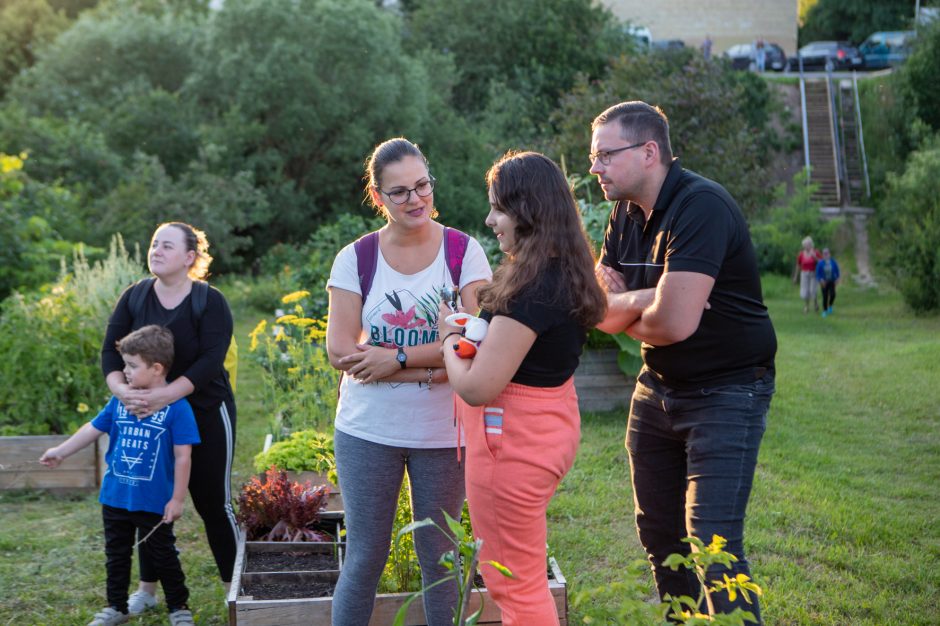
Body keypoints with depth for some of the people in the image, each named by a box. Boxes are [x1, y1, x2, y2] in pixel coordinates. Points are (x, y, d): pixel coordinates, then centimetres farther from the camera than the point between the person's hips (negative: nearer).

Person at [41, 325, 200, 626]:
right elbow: (94, 428, 12)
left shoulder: (176, 407, -17)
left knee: (162, 555, 8)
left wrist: (177, 499, -13)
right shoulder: (120, 400, -1)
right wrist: (60, 452, 18)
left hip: (155, 501, -5)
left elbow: (183, 456, -15)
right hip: (115, 497, 5)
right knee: (116, 554, 18)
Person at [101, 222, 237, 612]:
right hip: (147, 419, 4)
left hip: (204, 415, -4)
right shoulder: (134, 297, 2)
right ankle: (147, 590, 24)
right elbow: (110, 351, -2)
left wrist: (164, 395, -31)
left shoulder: (210, 301, -9)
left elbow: (210, 361, -20)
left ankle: (235, 589, 15)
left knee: (212, 502, 2)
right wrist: (121, 390, -23)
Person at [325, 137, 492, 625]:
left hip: (443, 432, 0)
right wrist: (432, 368, -16)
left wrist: (396, 357, -18)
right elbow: (341, 351, -8)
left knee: (438, 556, 12)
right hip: (368, 430, 0)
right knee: (364, 558, 8)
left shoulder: (464, 251, -2)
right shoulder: (354, 259, 0)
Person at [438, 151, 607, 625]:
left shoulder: (533, 289, -25)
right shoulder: (566, 275, 6)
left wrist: (448, 340, -5)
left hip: (514, 439, -10)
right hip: (549, 425, 10)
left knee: (515, 587, 6)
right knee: (524, 579, 24)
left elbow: (477, 387, -23)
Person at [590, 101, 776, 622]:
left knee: (713, 544, -14)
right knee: (658, 534, 16)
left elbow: (675, 322, -31)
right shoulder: (626, 214, 4)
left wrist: (627, 315, -9)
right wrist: (646, 298, -21)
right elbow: (598, 310, -1)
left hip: (726, 392, -8)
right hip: (658, 388, 8)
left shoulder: (701, 207, -23)